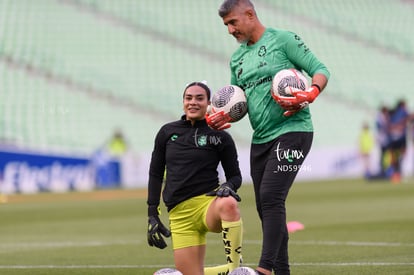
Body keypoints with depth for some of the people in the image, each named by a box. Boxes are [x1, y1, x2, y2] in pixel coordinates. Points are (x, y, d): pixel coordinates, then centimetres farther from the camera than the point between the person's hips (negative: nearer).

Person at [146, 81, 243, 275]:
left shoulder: (220, 137, 4)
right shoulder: (167, 132, 11)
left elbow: (235, 176, 9)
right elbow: (155, 174, 15)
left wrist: (228, 186, -16)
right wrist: (152, 215, 9)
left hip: (208, 201, -3)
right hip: (179, 213, 3)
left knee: (228, 204, -41)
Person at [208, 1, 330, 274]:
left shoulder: (283, 39, -4)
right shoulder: (237, 59, 16)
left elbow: (320, 69, -5)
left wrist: (310, 94, -24)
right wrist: (223, 118, 2)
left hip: (292, 129, -8)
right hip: (261, 138, 8)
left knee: (271, 197, -19)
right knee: (266, 208, 7)